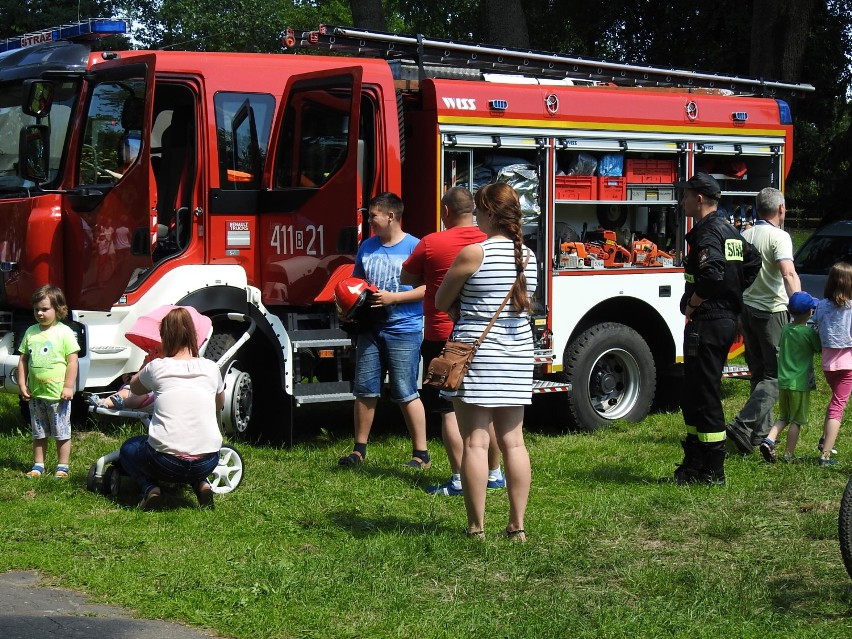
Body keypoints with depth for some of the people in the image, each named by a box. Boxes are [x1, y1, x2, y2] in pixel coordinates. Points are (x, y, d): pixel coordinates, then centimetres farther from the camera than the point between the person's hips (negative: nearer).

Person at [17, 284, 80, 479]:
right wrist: (22, 384, 3)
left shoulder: (64, 332, -9)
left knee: (62, 433, 4)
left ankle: (62, 467, 12)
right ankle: (38, 466, 24)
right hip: (35, 394, 5)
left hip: (57, 394, -5)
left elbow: (72, 361, -10)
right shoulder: (31, 332, 6)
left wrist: (68, 387, -14)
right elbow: (23, 359, 10)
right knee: (38, 433, 15)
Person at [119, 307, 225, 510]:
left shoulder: (157, 367, -2)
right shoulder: (211, 368, 4)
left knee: (128, 449, 29)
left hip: (167, 463, -3)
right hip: (207, 463, 3)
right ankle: (201, 484, 10)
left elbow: (135, 388, 21)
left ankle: (150, 487, 2)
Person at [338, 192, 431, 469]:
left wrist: (393, 297, -18)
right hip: (370, 329, 6)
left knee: (406, 394, -5)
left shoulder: (414, 247, -7)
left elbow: (427, 288, -10)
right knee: (365, 390, 8)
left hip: (403, 330, -6)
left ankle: (421, 454, 3)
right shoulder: (367, 246, 12)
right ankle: (359, 449, 19)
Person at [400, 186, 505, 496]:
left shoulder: (431, 244, -11)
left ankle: (459, 479, -3)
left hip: (443, 338, -4)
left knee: (450, 411, -1)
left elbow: (407, 279, 1)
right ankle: (495, 473, 21)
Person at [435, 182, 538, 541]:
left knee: (475, 442, -1)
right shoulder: (528, 257, 7)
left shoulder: (474, 253, -12)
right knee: (513, 441, 9)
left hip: (476, 351, -6)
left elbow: (441, 303, -3)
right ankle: (517, 526, 12)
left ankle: (477, 528, 1)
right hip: (518, 357, 6)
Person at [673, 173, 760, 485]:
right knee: (693, 397, 16)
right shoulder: (730, 231, 15)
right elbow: (753, 263, 24)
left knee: (704, 398, -4)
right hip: (727, 319, 10)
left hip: (707, 323, -10)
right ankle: (695, 464, 21)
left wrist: (691, 304, -16)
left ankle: (712, 472, 0)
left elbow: (712, 275, -31)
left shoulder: (707, 233, -16)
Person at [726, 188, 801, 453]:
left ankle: (761, 432, 19)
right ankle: (742, 426, -17)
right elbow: (788, 274, -26)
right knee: (776, 375, -4)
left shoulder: (745, 236, 9)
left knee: (759, 373, 16)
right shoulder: (779, 236, -11)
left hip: (747, 309, 7)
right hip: (771, 311, -7)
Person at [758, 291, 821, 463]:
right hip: (800, 383, -5)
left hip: (783, 381, 5)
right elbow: (820, 348, -2)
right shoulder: (810, 332, -12)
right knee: (796, 421, 6)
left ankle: (769, 440, -4)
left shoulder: (785, 329, 4)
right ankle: (789, 454, 10)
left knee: (783, 417, 18)